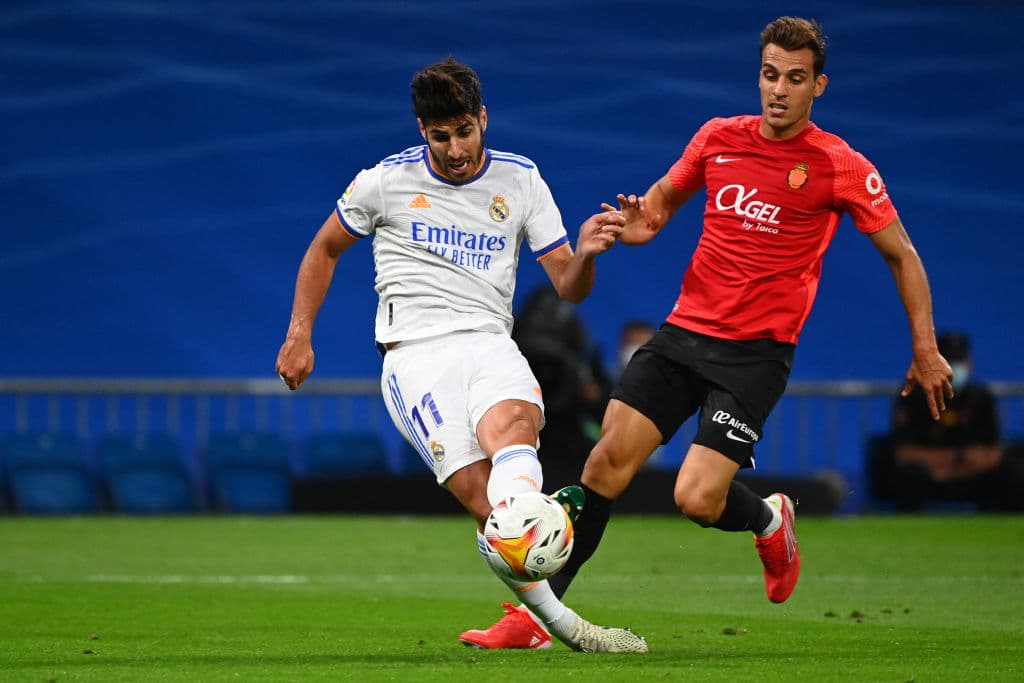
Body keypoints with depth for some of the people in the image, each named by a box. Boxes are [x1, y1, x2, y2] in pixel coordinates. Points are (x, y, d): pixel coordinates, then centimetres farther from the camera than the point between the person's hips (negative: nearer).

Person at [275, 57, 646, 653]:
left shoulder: (521, 180, 10)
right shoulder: (388, 181, 6)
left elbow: (569, 286, 9)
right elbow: (325, 249, 22)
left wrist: (585, 253, -14)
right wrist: (300, 333, 14)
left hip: (489, 342, 1)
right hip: (414, 353, -1)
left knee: (511, 423, -37)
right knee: (479, 491, -23)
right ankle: (561, 624, -21)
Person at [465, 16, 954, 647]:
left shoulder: (842, 168, -6)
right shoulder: (718, 138, 5)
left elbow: (903, 256, 3)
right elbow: (663, 197, 22)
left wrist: (925, 351, 2)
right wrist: (642, 221, -2)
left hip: (757, 352, -4)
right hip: (685, 331, 4)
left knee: (697, 499, -15)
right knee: (607, 462, -8)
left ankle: (769, 519, 20)